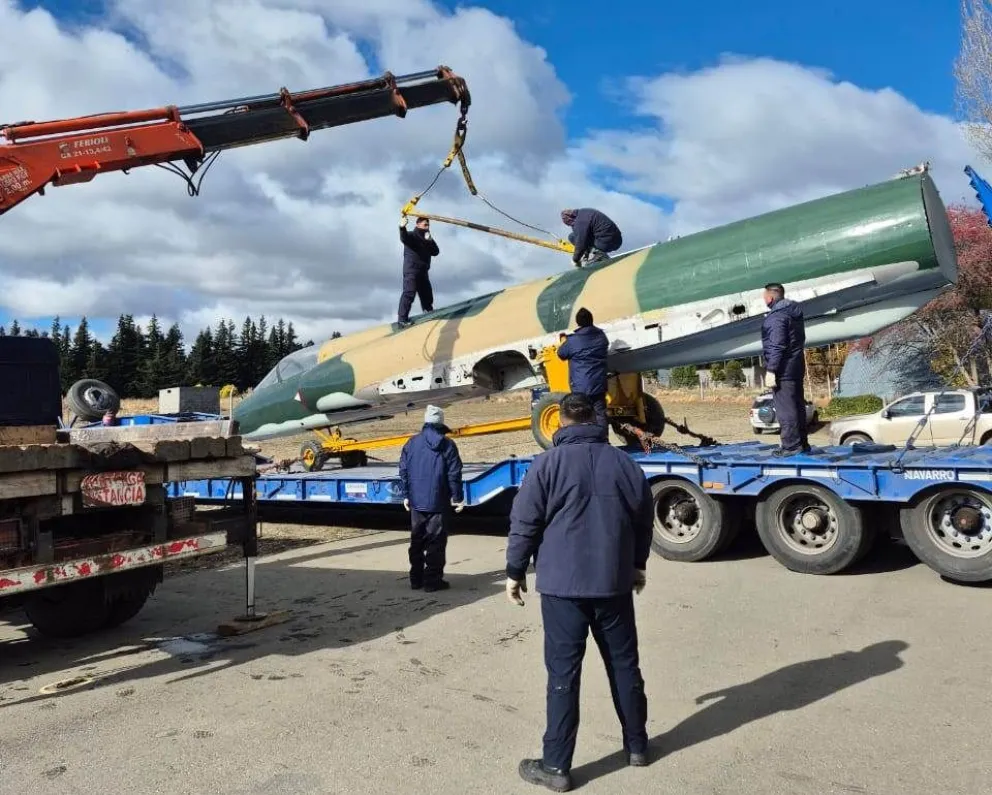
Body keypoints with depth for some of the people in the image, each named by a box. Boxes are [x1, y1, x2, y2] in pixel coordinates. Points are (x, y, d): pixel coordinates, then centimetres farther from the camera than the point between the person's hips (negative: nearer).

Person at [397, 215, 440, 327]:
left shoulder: (427, 239, 21)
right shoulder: (412, 236, -1)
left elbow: (435, 252, 11)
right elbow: (404, 238, -25)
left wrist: (431, 241, -7)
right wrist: (402, 228, -47)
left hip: (423, 271, 8)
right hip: (411, 270, -8)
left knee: (427, 294, 15)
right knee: (409, 293, -18)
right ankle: (402, 318, -21)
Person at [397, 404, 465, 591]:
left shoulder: (411, 443, 3)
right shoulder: (447, 445, -8)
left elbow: (403, 471, 5)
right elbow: (454, 475, -9)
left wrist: (406, 495, 13)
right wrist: (457, 497, 0)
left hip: (416, 501, 4)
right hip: (438, 503, -4)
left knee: (417, 541, 14)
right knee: (436, 542, 1)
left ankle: (416, 579, 20)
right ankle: (432, 580, 2)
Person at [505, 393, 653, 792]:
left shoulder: (548, 463, -9)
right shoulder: (625, 462, 3)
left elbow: (524, 523, -9)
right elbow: (644, 521, 12)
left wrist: (515, 571, 3)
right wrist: (637, 564, 27)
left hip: (562, 584, -4)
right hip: (615, 583, 4)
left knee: (563, 673, 2)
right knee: (624, 664, 17)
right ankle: (636, 745, 31)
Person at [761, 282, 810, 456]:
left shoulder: (776, 316, -16)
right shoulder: (794, 312, 15)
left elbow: (777, 346, -22)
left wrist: (771, 370, -20)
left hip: (783, 369, -10)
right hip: (797, 366, 10)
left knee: (785, 409, -7)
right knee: (797, 405, 14)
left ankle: (791, 445, -7)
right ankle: (802, 443, 22)